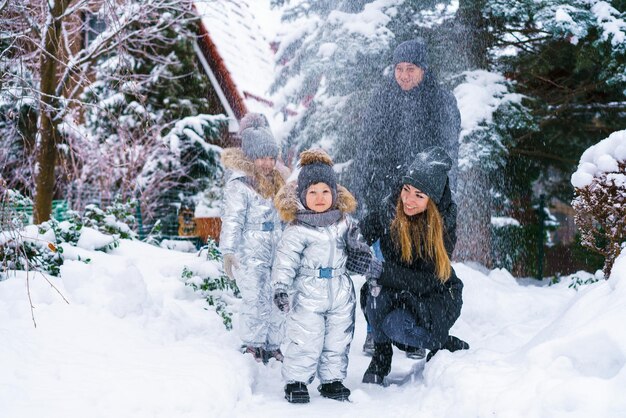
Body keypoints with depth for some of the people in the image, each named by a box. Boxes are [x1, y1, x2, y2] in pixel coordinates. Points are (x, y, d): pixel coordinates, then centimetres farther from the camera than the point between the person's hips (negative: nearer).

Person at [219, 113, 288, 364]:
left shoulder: (275, 179, 11)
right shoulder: (239, 184, -14)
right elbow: (231, 221, -18)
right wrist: (228, 253, -22)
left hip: (274, 254, 7)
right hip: (250, 256, -7)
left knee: (278, 300, 11)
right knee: (256, 301, -4)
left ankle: (273, 346, 24)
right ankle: (252, 345, 12)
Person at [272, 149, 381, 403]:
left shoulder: (344, 222, 6)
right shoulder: (297, 229, -11)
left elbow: (357, 248, 20)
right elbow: (285, 260, -14)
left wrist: (370, 265, 14)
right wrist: (280, 287, -21)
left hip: (340, 293, 5)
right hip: (308, 294, -5)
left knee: (337, 341, 13)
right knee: (305, 342, -1)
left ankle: (332, 380, 26)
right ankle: (296, 382, 13)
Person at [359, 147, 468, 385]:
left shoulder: (444, 224, -21)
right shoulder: (391, 212, -13)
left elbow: (427, 282, -26)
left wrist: (382, 270, -35)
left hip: (437, 297, -3)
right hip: (397, 293, 4)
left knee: (395, 326, -30)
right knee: (376, 293, -30)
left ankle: (452, 346, -2)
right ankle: (381, 358, -7)